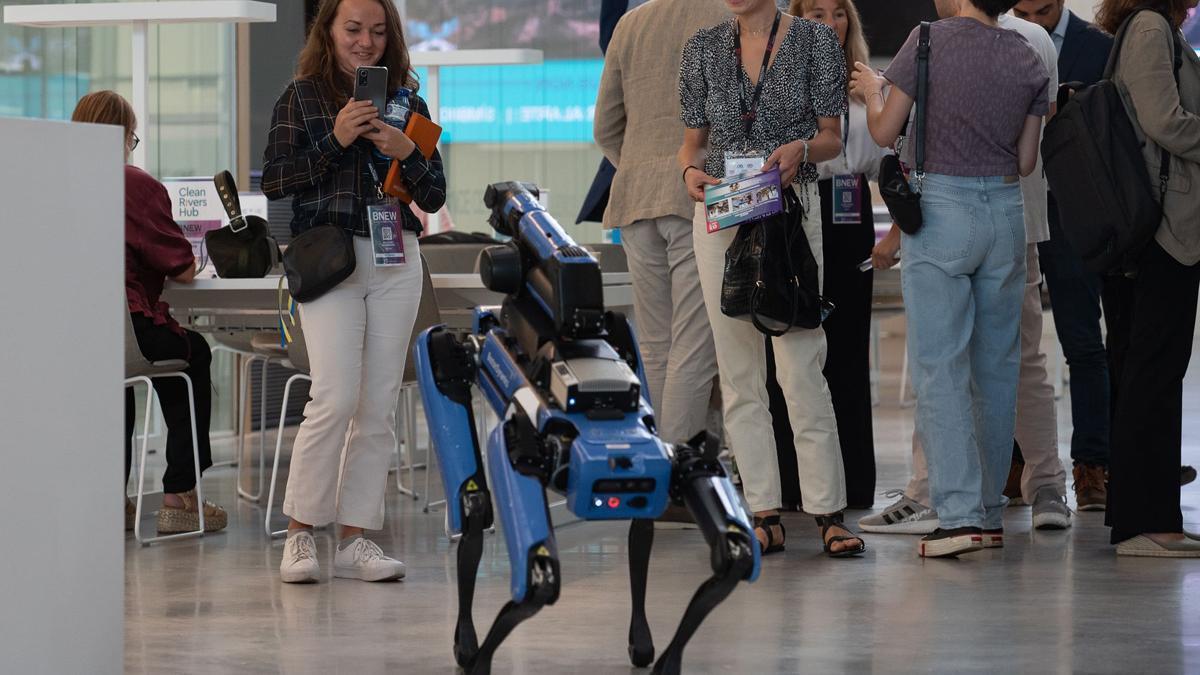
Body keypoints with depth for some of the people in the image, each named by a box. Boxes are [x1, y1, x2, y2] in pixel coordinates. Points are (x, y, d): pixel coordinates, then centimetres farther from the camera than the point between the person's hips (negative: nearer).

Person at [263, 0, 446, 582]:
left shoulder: (406, 101, 13)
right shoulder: (302, 97, 4)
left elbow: (434, 197, 12)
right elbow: (273, 181, -4)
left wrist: (407, 155, -7)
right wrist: (335, 140, -13)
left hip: (396, 262, 4)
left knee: (379, 407, 2)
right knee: (336, 397, -14)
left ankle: (354, 538, 6)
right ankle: (299, 533, -3)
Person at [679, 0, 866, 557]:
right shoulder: (703, 47, 9)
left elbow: (832, 136, 2)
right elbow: (694, 138, 12)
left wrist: (800, 148, -18)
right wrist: (691, 170, -9)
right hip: (721, 214, 3)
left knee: (801, 368, -9)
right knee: (738, 373, 2)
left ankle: (828, 513, -6)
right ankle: (765, 516, 5)